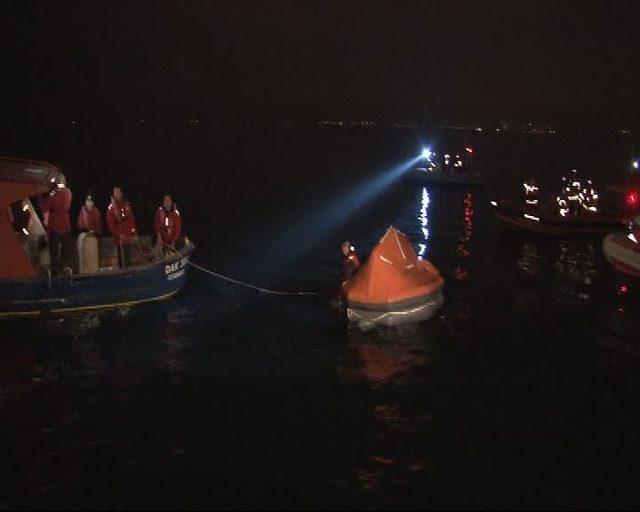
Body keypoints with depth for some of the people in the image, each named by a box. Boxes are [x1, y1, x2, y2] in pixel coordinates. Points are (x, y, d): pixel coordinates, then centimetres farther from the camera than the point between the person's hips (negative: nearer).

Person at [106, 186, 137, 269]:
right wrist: (119, 234, -15)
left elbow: (132, 219, 13)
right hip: (120, 237, -5)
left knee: (128, 257, 9)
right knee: (122, 258, -6)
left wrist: (135, 233, 8)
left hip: (129, 236, 5)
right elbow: (110, 223, -7)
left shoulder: (126, 205, 11)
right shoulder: (111, 207, -2)